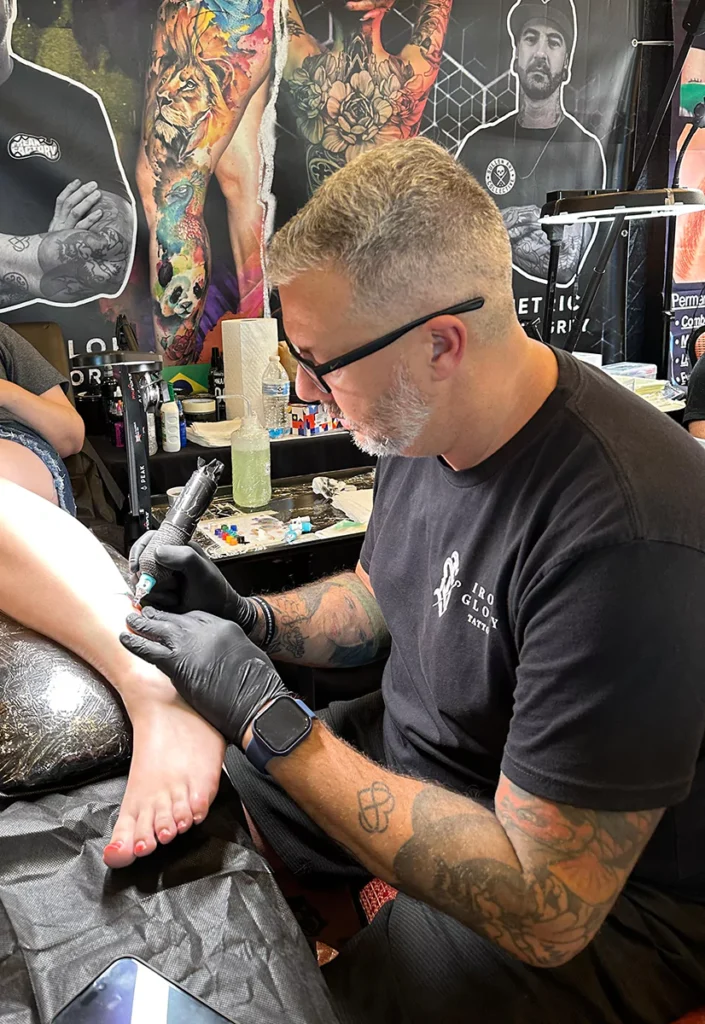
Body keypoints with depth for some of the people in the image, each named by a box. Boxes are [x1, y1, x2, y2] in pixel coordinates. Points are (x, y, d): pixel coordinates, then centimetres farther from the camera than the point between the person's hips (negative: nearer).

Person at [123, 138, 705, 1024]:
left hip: (601, 899, -6)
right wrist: (247, 618, -9)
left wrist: (268, 719, -30)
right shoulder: (419, 420, -7)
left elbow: (545, 917, -31)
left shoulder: (621, 539, -35)